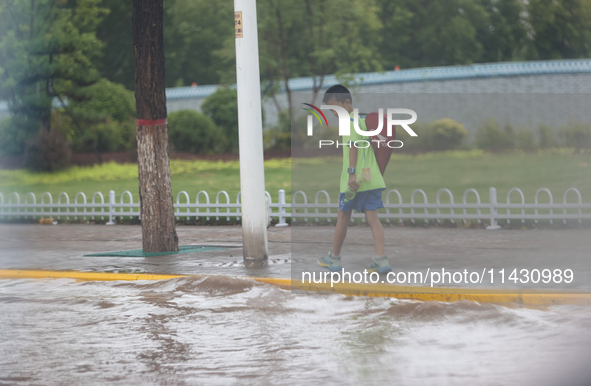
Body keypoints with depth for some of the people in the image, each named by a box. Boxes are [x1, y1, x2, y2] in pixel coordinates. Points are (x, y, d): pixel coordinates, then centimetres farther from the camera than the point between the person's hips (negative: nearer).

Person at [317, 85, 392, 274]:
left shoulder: (350, 122, -9)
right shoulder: (363, 120, 18)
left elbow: (353, 147, -19)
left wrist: (351, 173, -26)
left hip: (355, 180, -8)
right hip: (372, 178, 8)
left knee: (343, 217, 6)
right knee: (372, 217, 1)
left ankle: (334, 258, 18)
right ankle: (381, 259, -13)